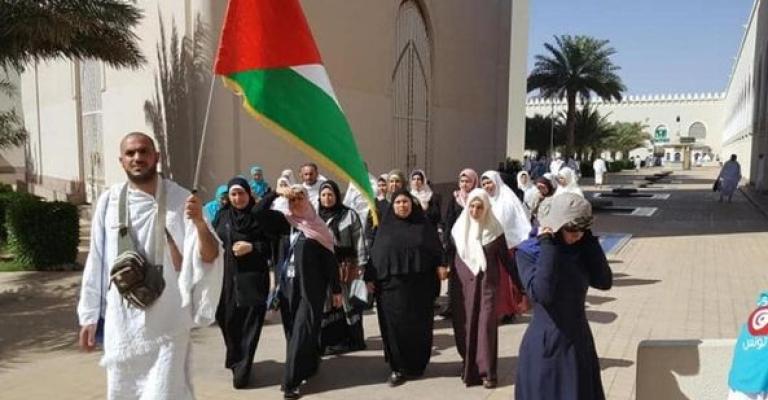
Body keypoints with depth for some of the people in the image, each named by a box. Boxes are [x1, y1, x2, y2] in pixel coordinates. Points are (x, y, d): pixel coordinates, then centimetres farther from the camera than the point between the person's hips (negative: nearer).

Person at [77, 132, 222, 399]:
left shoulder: (180, 199, -9)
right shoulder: (109, 201, 0)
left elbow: (210, 257, -14)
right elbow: (96, 262, 5)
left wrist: (200, 223, -33)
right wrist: (89, 316, 8)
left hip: (168, 322, -3)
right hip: (121, 321, 3)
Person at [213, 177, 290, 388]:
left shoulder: (262, 216, -3)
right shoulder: (222, 216, 8)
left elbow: (274, 244, -4)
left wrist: (252, 247, -15)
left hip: (253, 277, -3)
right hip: (226, 276, 3)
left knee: (249, 324, -2)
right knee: (228, 321, 8)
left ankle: (242, 369, 10)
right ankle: (235, 360, 33)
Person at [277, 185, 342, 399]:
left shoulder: (317, 227, -1)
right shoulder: (283, 223, 6)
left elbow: (329, 259, -1)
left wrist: (335, 289, -2)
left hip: (311, 288, -3)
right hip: (288, 287, 3)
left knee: (302, 332, -4)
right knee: (292, 331, 10)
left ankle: (291, 382, 0)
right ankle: (308, 367, 30)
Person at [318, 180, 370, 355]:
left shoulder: (349, 215, -1)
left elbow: (359, 241, -2)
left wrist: (361, 265, -6)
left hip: (346, 267, -3)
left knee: (347, 304, 1)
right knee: (326, 305, 4)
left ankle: (351, 339, 12)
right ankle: (330, 340, 13)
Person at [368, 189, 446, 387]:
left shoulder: (423, 225, 5)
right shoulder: (385, 227, 7)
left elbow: (436, 247, 3)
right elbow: (375, 253, 6)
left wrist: (440, 265, -13)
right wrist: (370, 278, 1)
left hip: (419, 285, 0)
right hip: (391, 285, 1)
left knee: (418, 326, 6)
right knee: (394, 326, 1)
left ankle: (416, 366, 22)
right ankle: (398, 368, 14)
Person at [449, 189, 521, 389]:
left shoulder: (494, 229, -3)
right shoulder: (459, 228, 2)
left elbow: (505, 258, 1)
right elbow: (451, 254, 8)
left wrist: (520, 284, 1)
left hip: (487, 284, -2)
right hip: (463, 284, 2)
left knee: (486, 325, -6)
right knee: (463, 326, 5)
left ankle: (487, 372, 3)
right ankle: (469, 365, 25)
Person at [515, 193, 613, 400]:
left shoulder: (579, 249, 2)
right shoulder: (527, 253, -13)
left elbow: (604, 282, -6)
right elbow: (541, 293, -27)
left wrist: (588, 240, -8)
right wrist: (547, 245, -23)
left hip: (579, 343, 5)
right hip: (545, 346, -5)